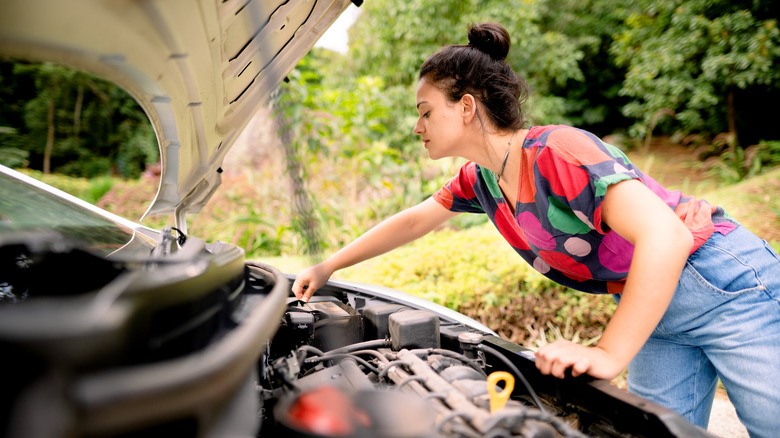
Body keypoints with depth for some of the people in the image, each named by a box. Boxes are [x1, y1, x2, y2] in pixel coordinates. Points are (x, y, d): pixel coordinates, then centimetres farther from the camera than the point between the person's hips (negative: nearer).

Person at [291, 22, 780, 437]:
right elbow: (414, 221, 12)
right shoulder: (480, 178, -1)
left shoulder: (560, 153, -29)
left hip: (721, 283, -7)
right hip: (655, 308, 7)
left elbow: (667, 237, -36)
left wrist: (609, 355, -35)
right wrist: (327, 268, 15)